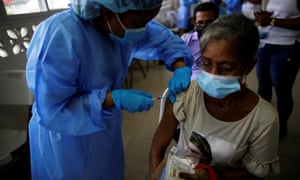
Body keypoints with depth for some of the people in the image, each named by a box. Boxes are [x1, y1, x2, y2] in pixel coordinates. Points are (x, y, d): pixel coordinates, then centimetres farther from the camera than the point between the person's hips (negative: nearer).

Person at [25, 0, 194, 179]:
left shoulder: (127, 22, -16)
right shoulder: (59, 38, -34)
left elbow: (165, 39, 0)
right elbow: (52, 113, -28)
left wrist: (180, 67, -19)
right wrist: (115, 99, -34)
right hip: (66, 137, -5)